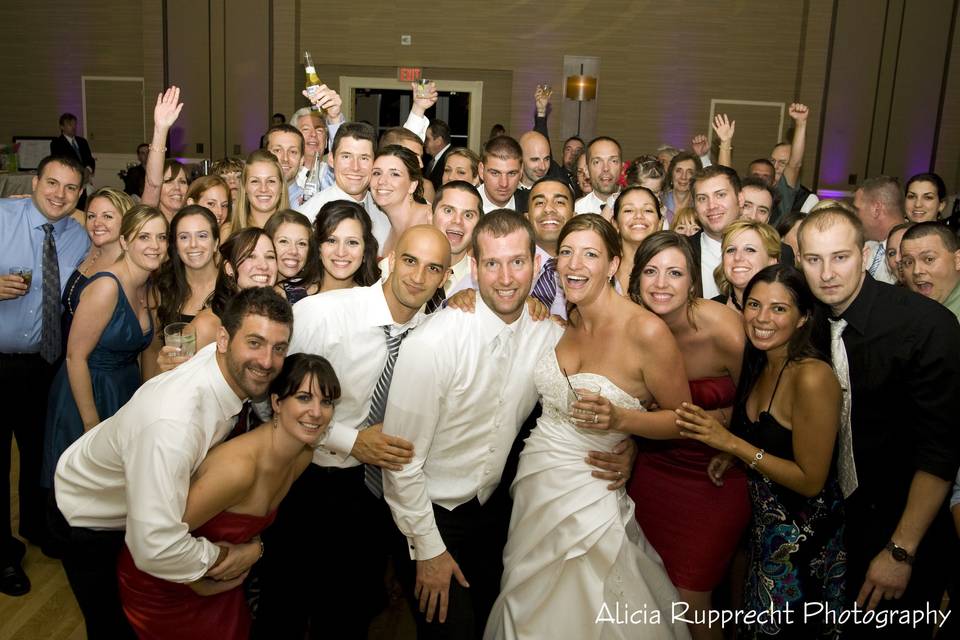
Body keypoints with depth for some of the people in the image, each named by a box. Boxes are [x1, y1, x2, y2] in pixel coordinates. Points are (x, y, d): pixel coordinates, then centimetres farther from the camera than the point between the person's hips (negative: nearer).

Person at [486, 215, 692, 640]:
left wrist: (618, 417, -26)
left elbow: (682, 419, -9)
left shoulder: (646, 331, -18)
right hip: (535, 479, 5)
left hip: (589, 492, -5)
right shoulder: (561, 324, -1)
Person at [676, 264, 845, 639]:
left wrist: (730, 442, -24)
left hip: (803, 538, -7)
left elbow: (810, 480, -22)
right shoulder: (759, 364, -1)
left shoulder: (812, 376, -25)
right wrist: (729, 451, -3)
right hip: (765, 524, 7)